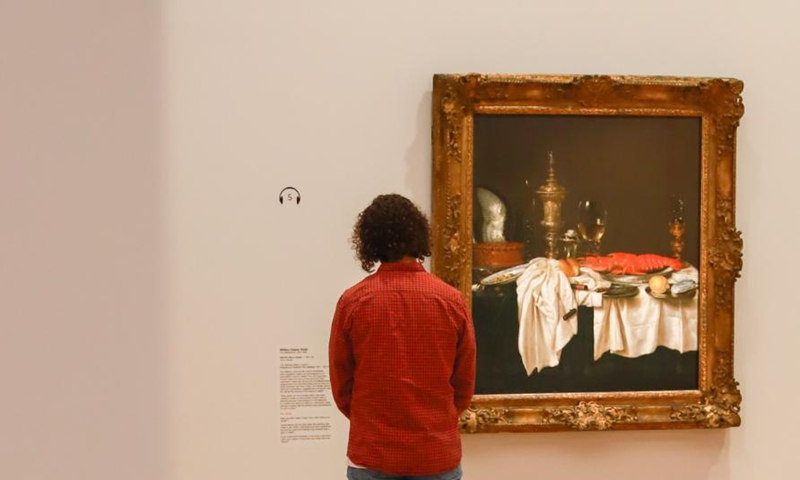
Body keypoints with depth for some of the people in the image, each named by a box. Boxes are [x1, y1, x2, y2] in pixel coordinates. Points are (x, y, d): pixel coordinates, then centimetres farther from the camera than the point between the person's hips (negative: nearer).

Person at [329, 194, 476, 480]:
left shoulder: (352, 301, -6)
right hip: (438, 452, 1)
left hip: (372, 453, 0)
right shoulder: (452, 301, -4)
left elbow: (341, 384, 2)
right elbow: (464, 385, 4)